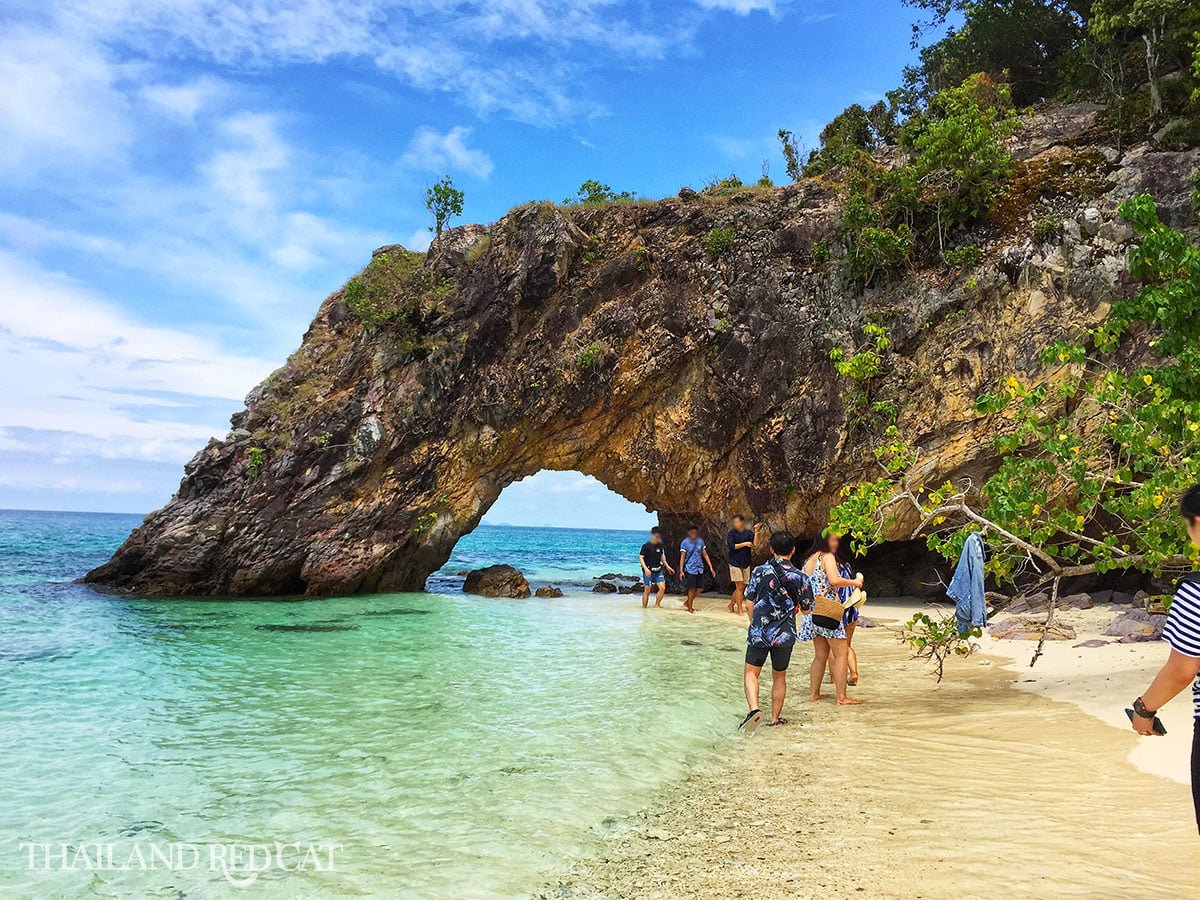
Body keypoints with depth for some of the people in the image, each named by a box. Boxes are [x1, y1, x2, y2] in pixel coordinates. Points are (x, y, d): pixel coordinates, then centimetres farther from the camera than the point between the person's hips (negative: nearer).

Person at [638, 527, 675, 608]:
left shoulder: (660, 545, 6)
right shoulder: (646, 546, -12)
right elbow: (640, 558, -14)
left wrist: (667, 566, 20)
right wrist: (645, 569, -25)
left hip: (658, 570, 5)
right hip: (649, 571, -5)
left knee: (662, 588, -5)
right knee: (647, 590, 0)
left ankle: (657, 604, 12)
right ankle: (644, 608, 12)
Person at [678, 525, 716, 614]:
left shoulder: (700, 541, 5)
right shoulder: (685, 542, -7)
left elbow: (705, 555, 10)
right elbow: (682, 557, -7)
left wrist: (711, 567, 6)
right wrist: (681, 570, -13)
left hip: (699, 568, 5)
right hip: (690, 569, -5)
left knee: (700, 588, 6)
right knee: (692, 589, -3)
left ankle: (687, 602, 25)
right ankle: (690, 607, 13)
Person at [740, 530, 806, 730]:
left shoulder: (759, 571, -4)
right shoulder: (799, 577, -3)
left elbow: (750, 602, 0)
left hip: (759, 631, -1)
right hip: (785, 635, 1)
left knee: (751, 672, 3)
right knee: (779, 677, 15)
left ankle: (754, 709, -19)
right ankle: (775, 717, 22)